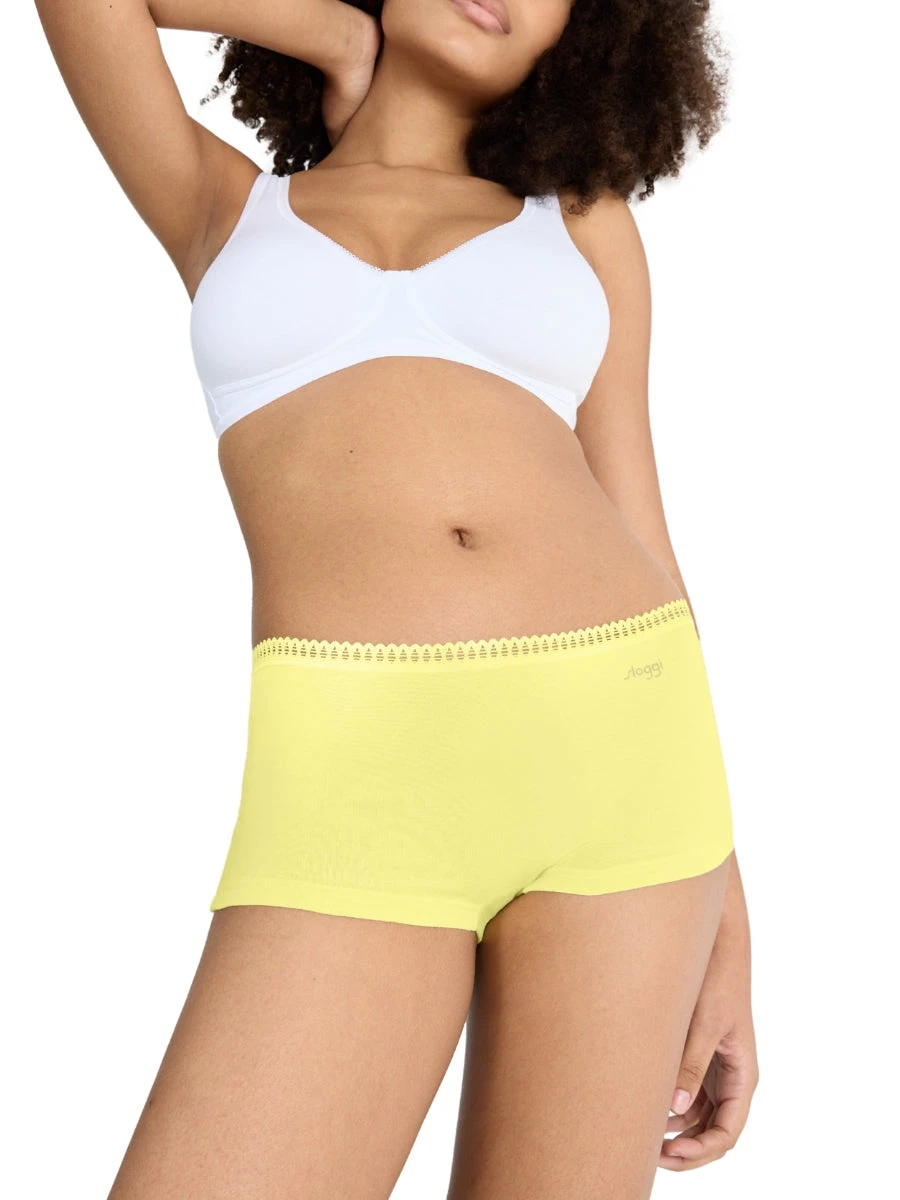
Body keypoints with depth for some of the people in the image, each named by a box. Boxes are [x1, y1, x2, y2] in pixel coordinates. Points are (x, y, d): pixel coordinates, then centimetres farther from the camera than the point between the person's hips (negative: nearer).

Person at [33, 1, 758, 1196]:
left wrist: (723, 914, 8)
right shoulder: (222, 210, 21)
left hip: (613, 749, 2)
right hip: (362, 788, -1)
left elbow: (641, 547, 14)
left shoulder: (583, 217, 20)